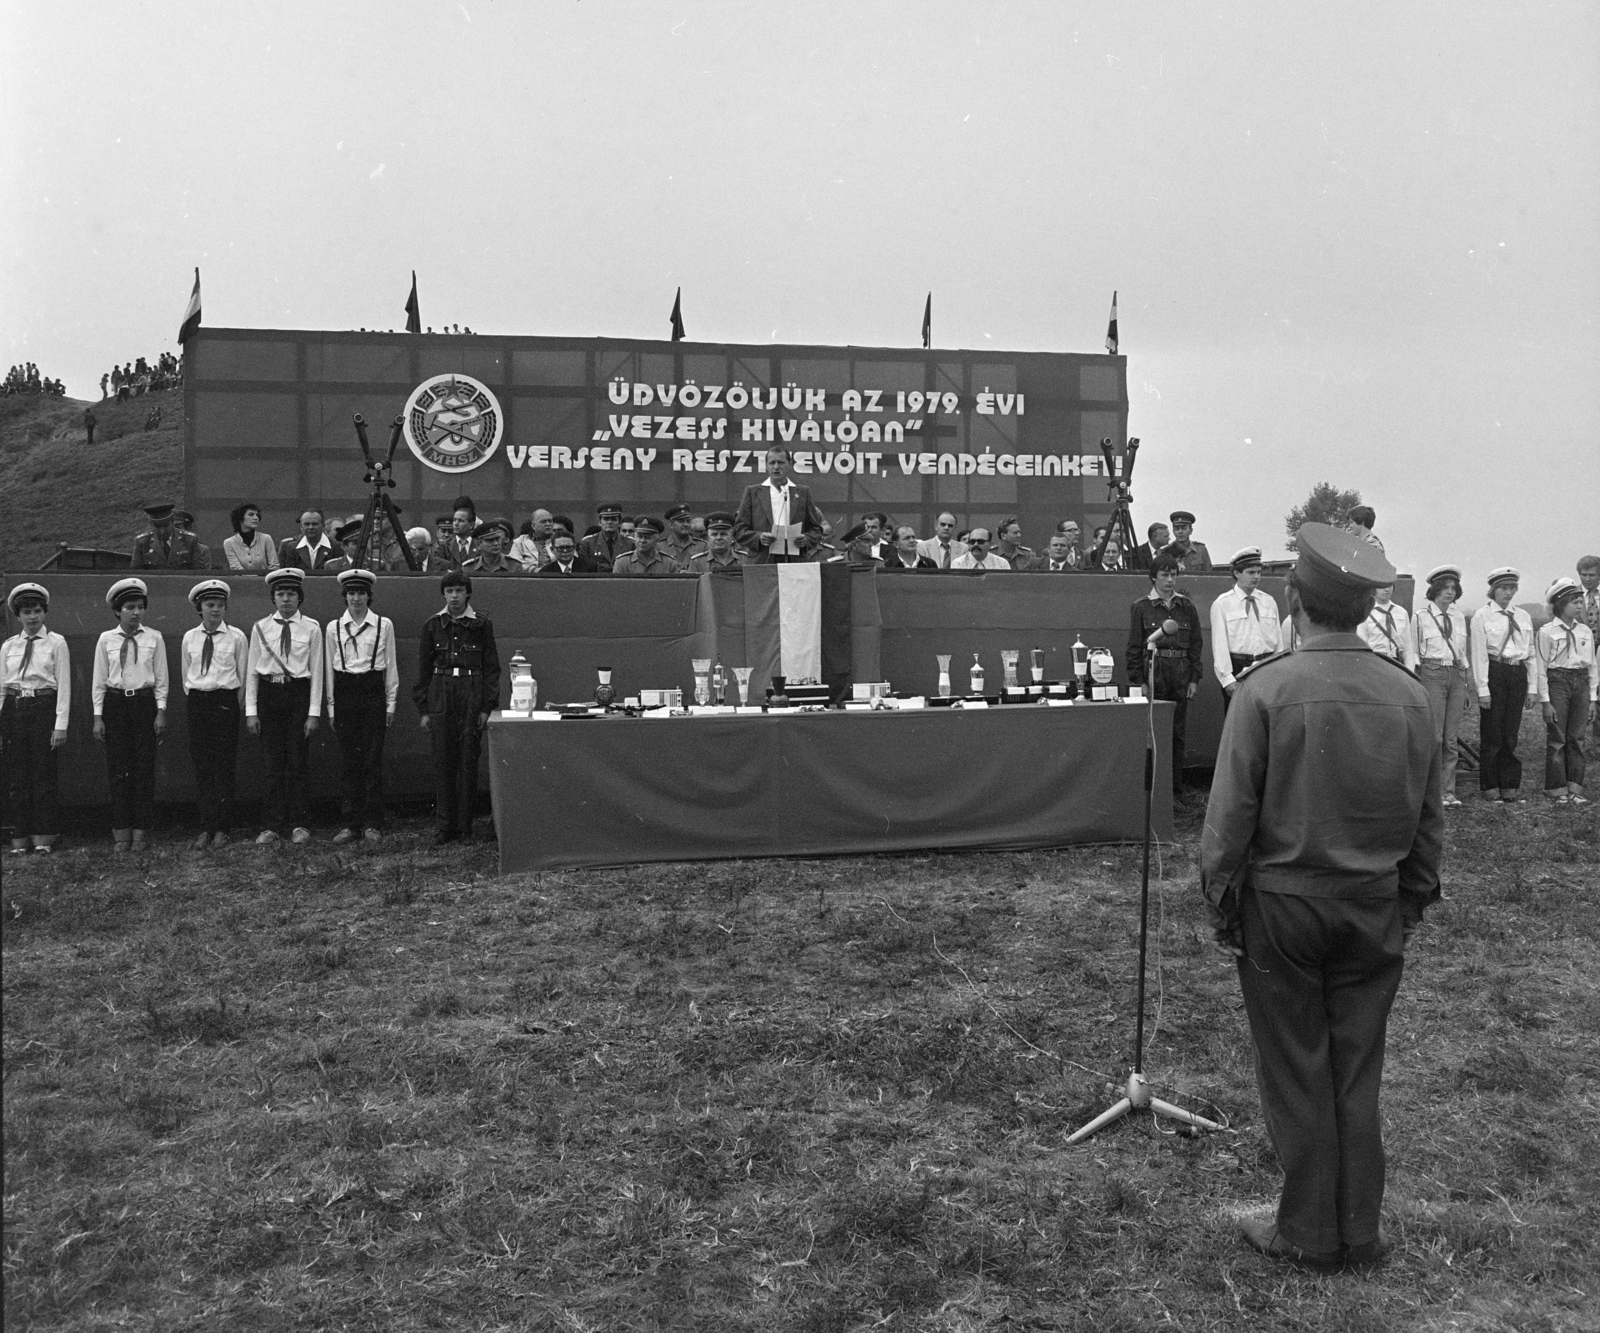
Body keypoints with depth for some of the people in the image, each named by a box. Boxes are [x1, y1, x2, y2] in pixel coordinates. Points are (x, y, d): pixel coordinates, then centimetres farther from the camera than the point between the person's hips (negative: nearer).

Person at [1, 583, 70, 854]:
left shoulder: (56, 643, 1)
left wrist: (61, 724, -9)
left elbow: (64, 685, -3)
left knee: (43, 772, 0)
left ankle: (43, 837, 9)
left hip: (44, 708, -3)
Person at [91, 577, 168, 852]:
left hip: (145, 703, -1)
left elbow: (161, 679, 4)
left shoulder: (154, 638, 2)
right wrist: (98, 716, 2)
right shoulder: (106, 639, 4)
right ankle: (121, 832, 10)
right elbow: (99, 680, 6)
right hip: (115, 704, 1)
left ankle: (140, 833, 8)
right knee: (117, 770, 2)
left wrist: (161, 711, -3)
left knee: (144, 769, 0)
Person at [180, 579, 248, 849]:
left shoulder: (236, 637, 0)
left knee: (225, 766, -1)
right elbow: (185, 676, 15)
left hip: (226, 702, -2)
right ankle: (205, 829, 8)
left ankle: (221, 829, 6)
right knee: (201, 766, 3)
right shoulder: (189, 639, 8)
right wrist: (194, 702, 9)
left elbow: (244, 675, 2)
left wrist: (237, 707, 0)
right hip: (197, 703, 3)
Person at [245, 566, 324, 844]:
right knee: (272, 763, 3)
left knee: (298, 762, 2)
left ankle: (298, 824, 12)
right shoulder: (260, 628, 5)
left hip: (299, 694, -1)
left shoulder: (311, 628, 1)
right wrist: (251, 711, 1)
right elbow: (251, 671, 7)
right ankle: (271, 826, 11)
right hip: (269, 694, 1)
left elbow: (316, 672, 1)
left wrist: (314, 713, -4)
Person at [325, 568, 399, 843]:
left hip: (373, 691, -1)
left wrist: (390, 704, 3)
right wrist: (331, 707, 7)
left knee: (373, 759, -1)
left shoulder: (384, 625, 3)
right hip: (344, 693, 1)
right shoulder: (333, 628, 7)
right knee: (348, 761, 3)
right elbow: (329, 669, 10)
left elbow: (391, 665, 6)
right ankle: (348, 823, 8)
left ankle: (372, 823, 6)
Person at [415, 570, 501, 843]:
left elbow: (491, 668, 3)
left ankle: (464, 824, 9)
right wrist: (423, 709, 4)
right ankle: (443, 824, 6)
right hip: (441, 698, 1)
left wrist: (487, 707, -5)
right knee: (443, 762, 0)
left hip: (472, 698, -1)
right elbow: (424, 668, 10)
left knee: (468, 761, 1)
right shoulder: (433, 625, 7)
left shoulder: (482, 625, 3)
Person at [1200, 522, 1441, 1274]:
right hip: (1376, 911, 4)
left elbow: (1229, 816, -12)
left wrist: (1219, 908, -2)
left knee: (1296, 1077, 9)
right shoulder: (1410, 697, -2)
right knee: (1358, 1076, 16)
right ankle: (1360, 1233, 27)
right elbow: (1429, 820, 6)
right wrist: (1413, 901, 17)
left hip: (1282, 906, -4)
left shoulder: (1264, 690, -15)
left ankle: (1309, 1235, 22)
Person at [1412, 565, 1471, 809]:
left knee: (1452, 738, 5)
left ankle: (1448, 790, 10)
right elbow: (1413, 653, 0)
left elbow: (1464, 651, 20)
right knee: (1434, 736, -6)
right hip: (1432, 675, -5)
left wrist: (1466, 682, 15)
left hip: (1456, 675, 5)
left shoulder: (1459, 617, 13)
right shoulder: (1421, 617, -1)